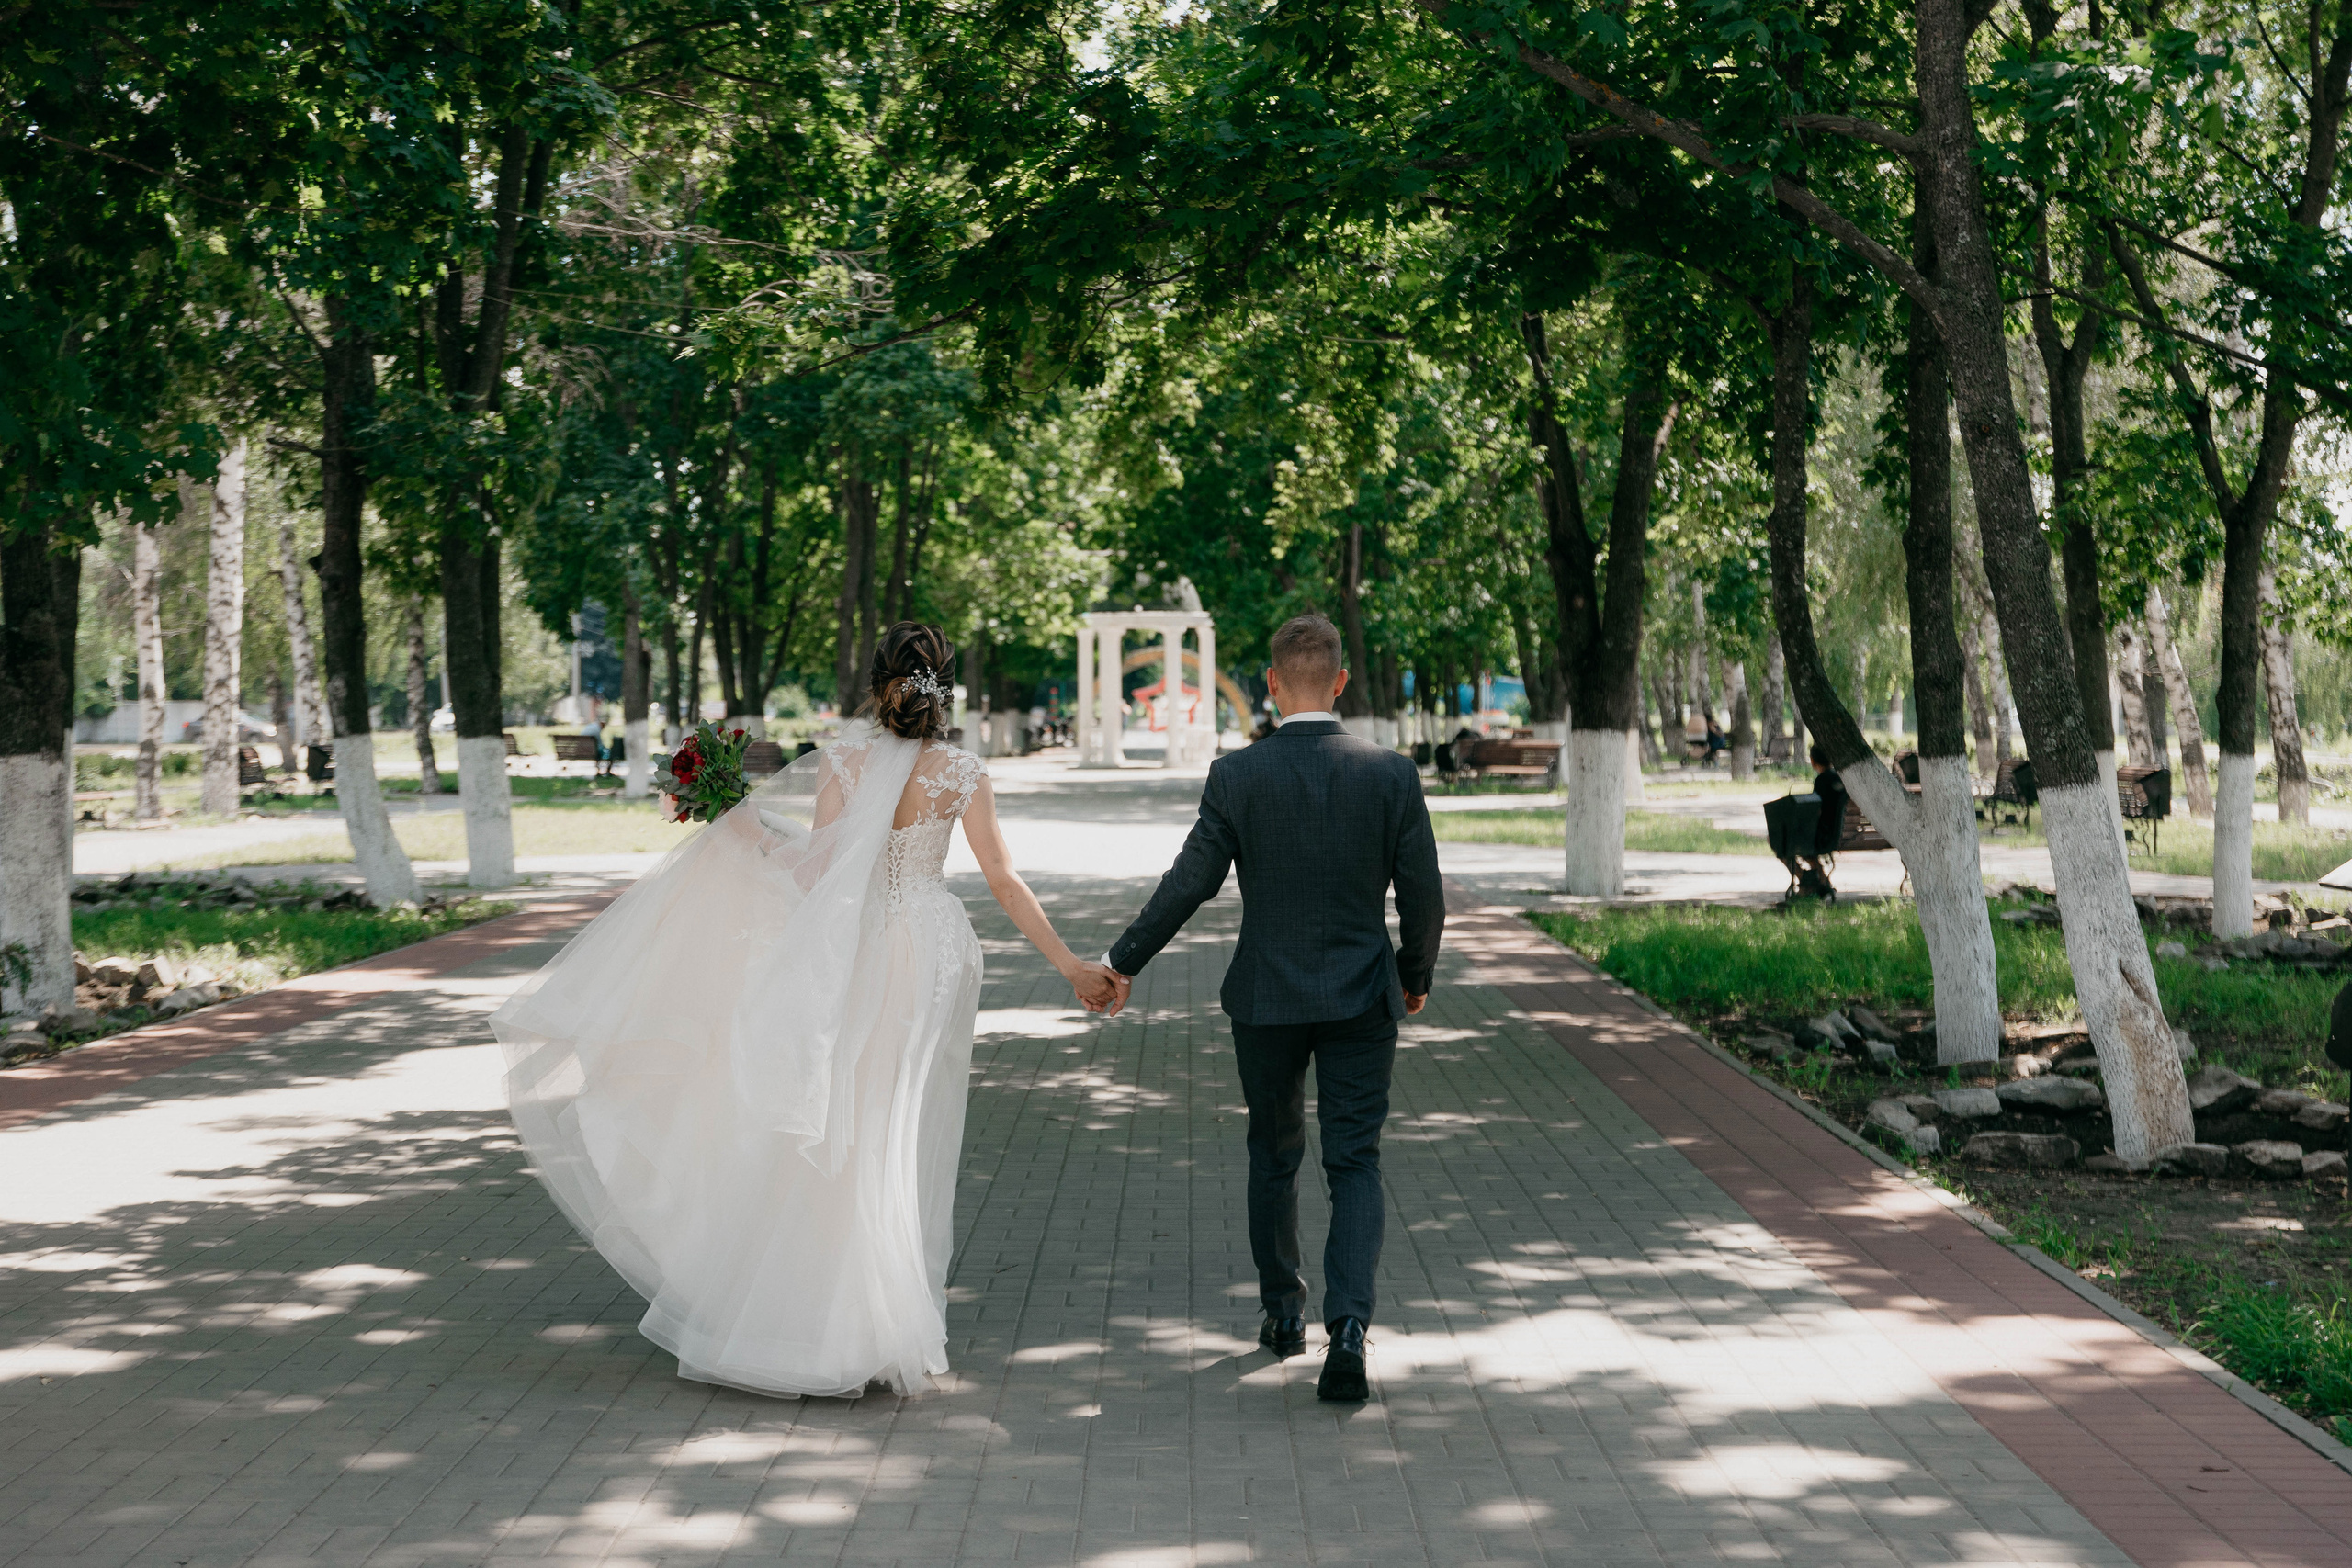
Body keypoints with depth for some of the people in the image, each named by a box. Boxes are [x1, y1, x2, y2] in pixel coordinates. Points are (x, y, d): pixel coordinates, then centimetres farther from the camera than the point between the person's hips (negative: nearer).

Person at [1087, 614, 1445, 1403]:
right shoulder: (1392, 774, -7)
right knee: (1354, 1166, 3)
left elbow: (1188, 884, -7)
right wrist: (1416, 975, 15)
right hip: (1362, 999, 0)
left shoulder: (1235, 776, -9)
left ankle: (1284, 1311, 31)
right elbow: (1423, 895, -3)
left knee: (1274, 1156, 19)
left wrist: (1122, 963, 6)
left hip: (1266, 999, 0)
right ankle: (1348, 1325, -15)